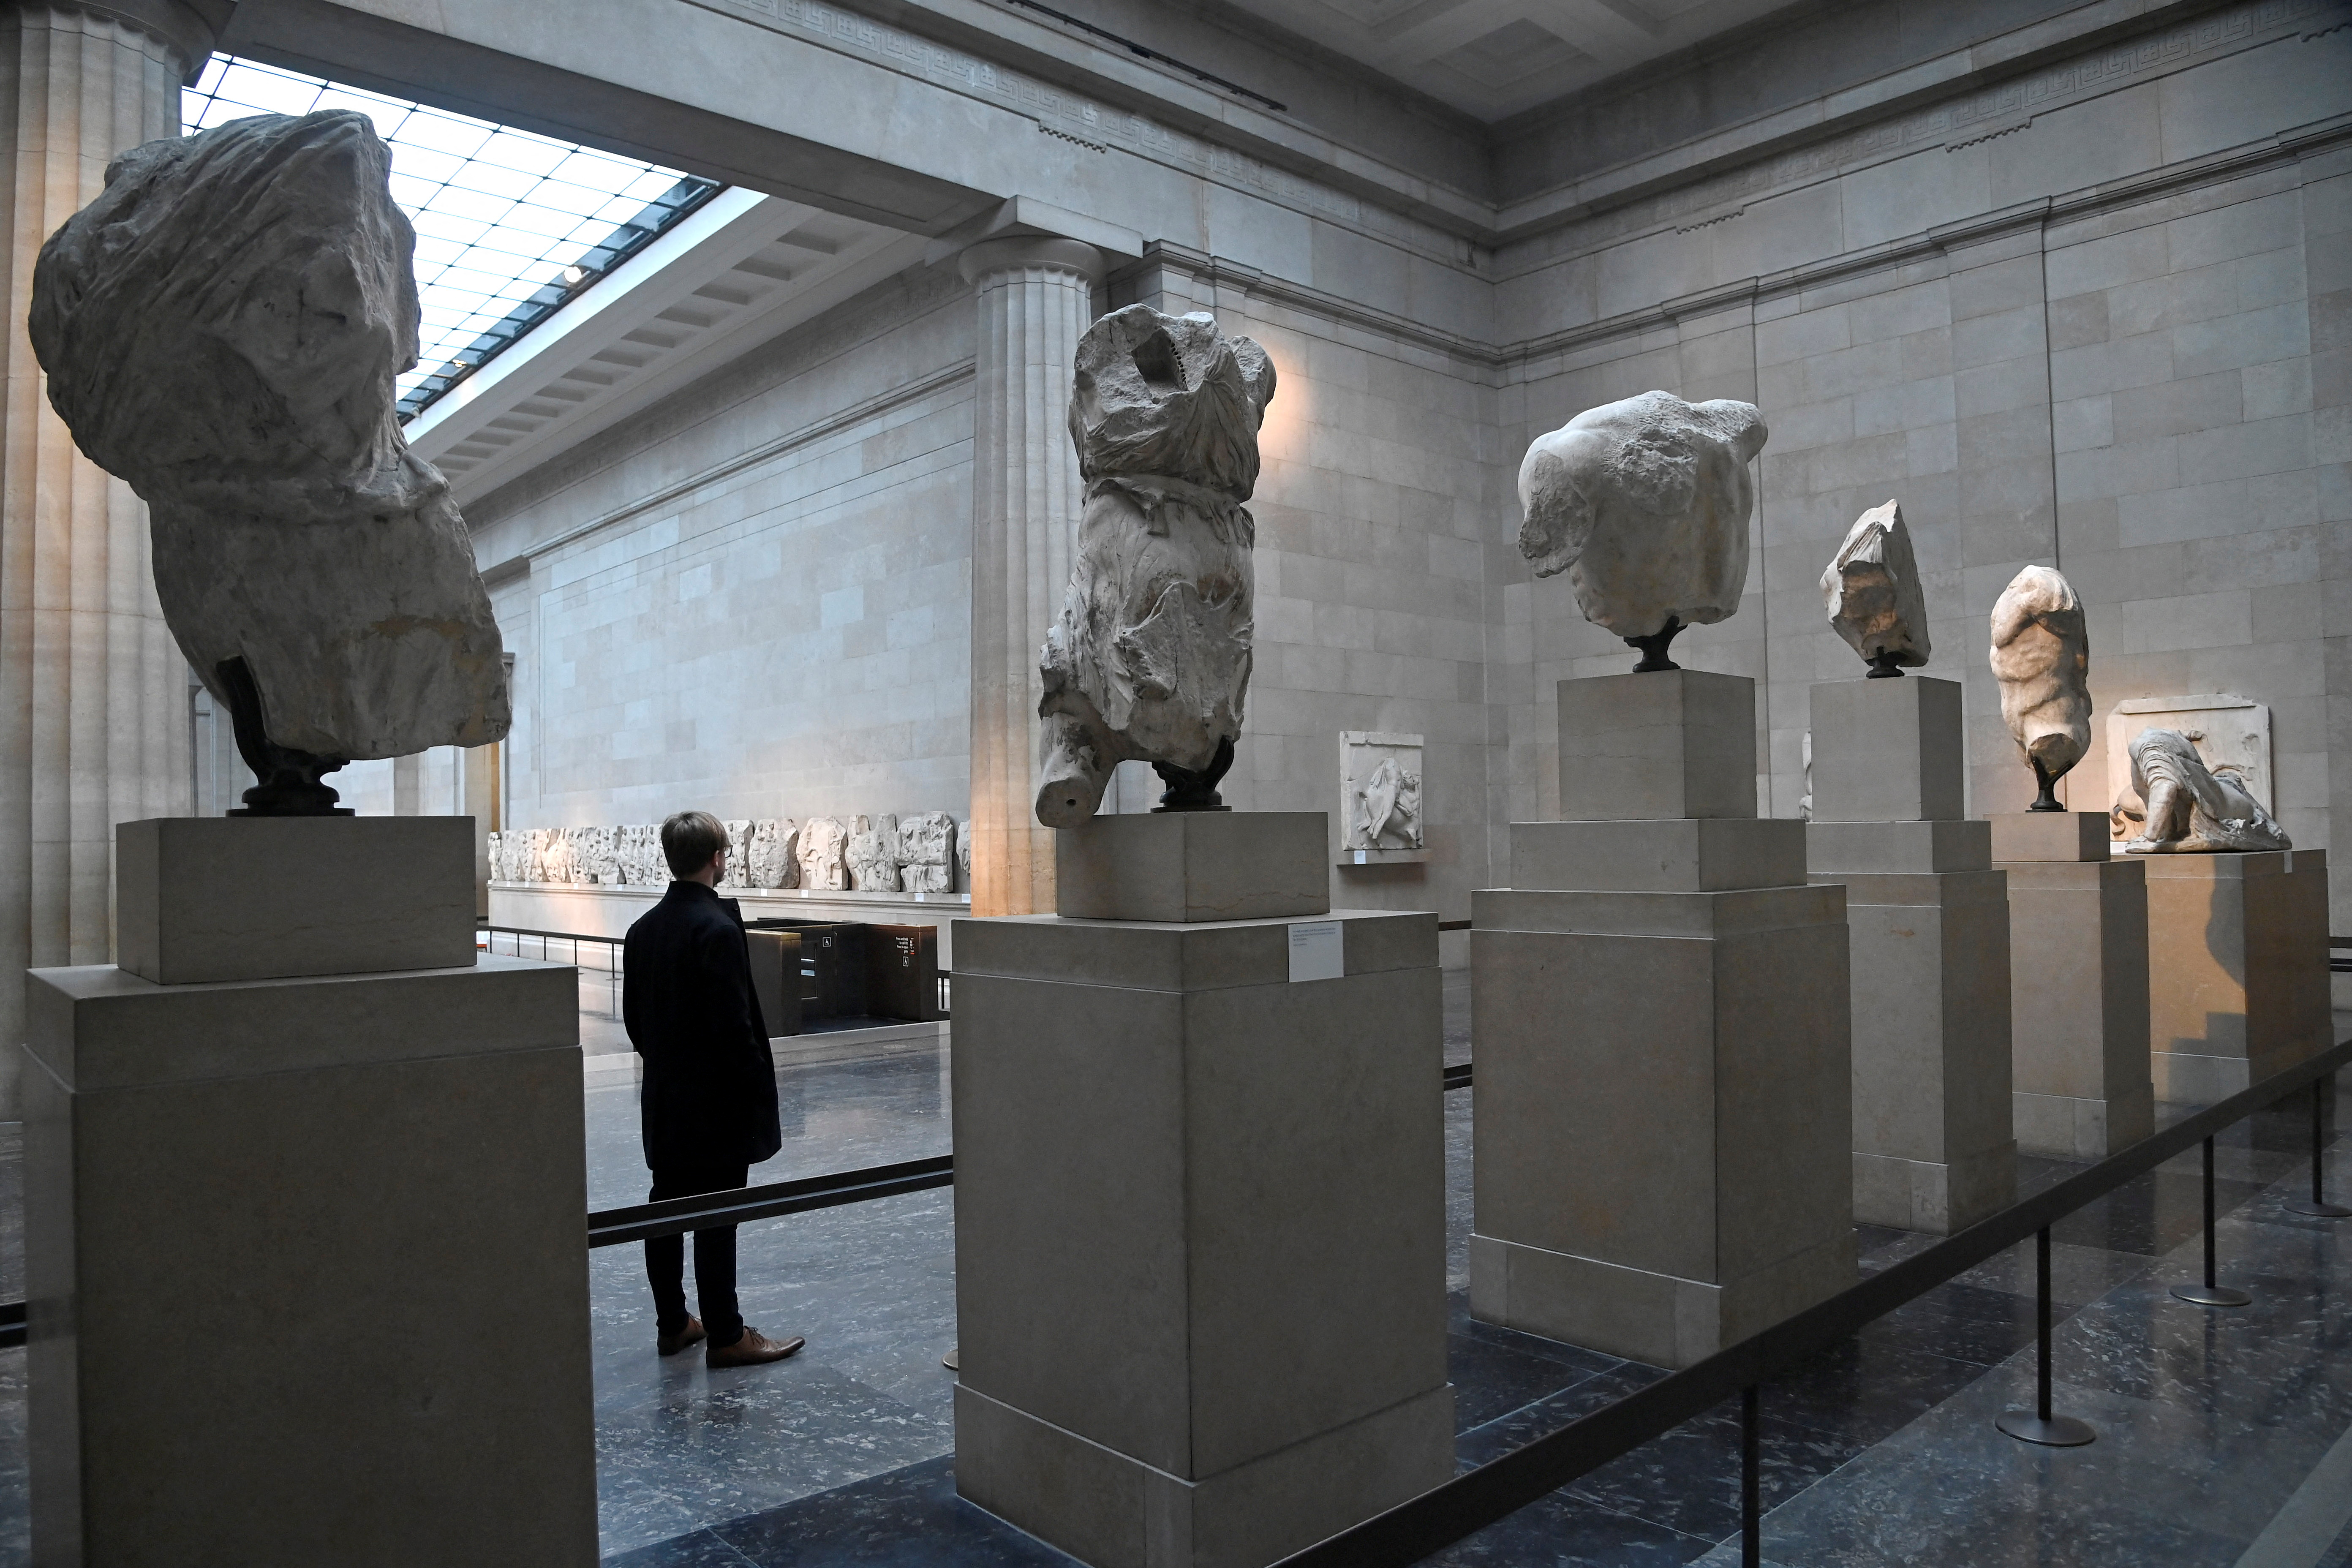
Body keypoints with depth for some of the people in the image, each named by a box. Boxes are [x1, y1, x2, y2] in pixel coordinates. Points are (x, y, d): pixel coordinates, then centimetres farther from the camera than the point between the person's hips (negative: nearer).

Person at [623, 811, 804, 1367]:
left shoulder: (644, 929, 7)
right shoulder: (717, 928, -19)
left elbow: (634, 1018, 12)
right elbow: (736, 1025, -21)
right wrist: (759, 1092, -13)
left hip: (664, 1102, 8)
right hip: (716, 1103, -8)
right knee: (716, 1218, -1)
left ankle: (672, 1324, 26)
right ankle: (725, 1336, 7)